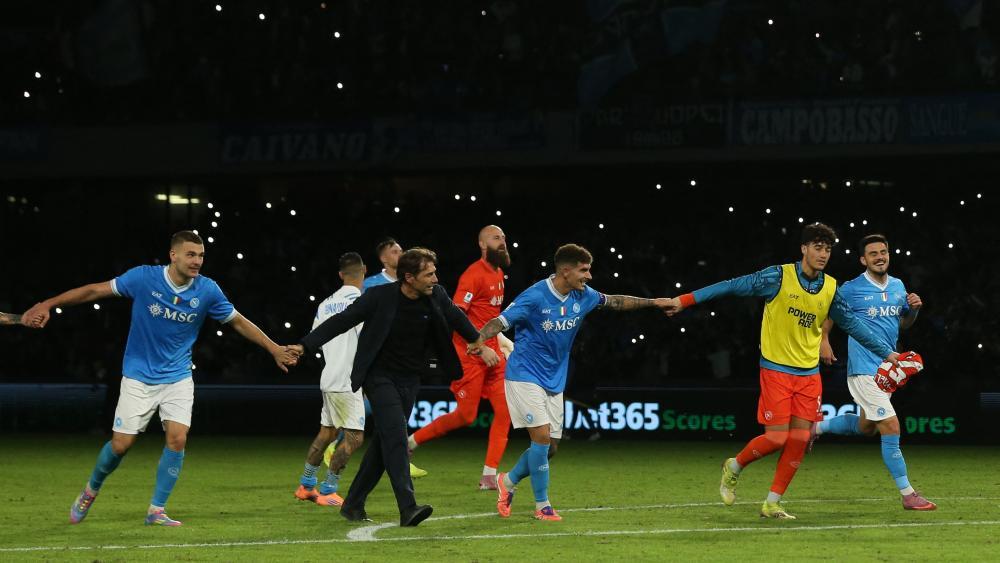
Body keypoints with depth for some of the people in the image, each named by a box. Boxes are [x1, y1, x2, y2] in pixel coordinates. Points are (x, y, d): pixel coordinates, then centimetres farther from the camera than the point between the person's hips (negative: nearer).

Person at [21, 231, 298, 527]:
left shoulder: (208, 290, -9)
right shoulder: (144, 278, -16)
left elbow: (238, 322, 6)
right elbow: (95, 290, -9)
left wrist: (274, 349, 7)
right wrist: (47, 305, -12)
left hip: (178, 378, 2)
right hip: (139, 377, -2)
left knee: (177, 439, -14)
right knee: (121, 444, -3)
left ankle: (156, 510, 0)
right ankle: (91, 490, 26)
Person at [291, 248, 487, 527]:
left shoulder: (436, 296, -4)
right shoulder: (379, 297, -18)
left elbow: (455, 316, 17)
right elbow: (341, 321, -13)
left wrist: (475, 338, 34)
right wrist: (305, 345, -19)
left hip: (409, 379, 6)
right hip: (380, 376, -6)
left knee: (385, 442, 7)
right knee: (395, 435, -20)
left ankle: (353, 504, 18)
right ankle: (408, 508, -27)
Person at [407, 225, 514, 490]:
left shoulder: (498, 274, 14)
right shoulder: (474, 275, -14)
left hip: (492, 354, 8)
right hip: (470, 355, -8)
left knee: (504, 411, -3)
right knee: (465, 416, -4)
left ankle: (489, 476, 0)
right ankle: (412, 441, 16)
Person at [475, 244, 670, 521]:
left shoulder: (582, 295, 1)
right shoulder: (535, 297, -19)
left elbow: (613, 302, 17)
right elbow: (500, 321, -21)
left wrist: (653, 302, 19)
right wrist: (478, 339, -40)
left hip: (554, 382, 7)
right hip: (525, 376, -7)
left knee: (550, 447, 5)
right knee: (542, 436, -16)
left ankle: (508, 481, 29)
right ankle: (542, 505, -3)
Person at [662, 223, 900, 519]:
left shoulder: (830, 289, 2)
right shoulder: (779, 277, -11)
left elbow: (853, 324, 13)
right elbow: (732, 286, -10)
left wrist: (888, 353, 13)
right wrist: (685, 300, -12)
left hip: (809, 373, 5)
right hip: (776, 369, -5)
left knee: (800, 440, -2)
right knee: (777, 437, -9)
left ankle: (772, 503, 9)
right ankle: (734, 467, 20)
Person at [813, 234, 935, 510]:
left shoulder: (898, 286, 9)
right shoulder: (851, 289, -9)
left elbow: (904, 322, 20)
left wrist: (914, 309, 0)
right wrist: (823, 341, -12)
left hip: (887, 368, 8)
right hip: (864, 371, -8)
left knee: (866, 426, 21)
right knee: (891, 428, -12)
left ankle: (815, 427, 42)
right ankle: (907, 494, -6)